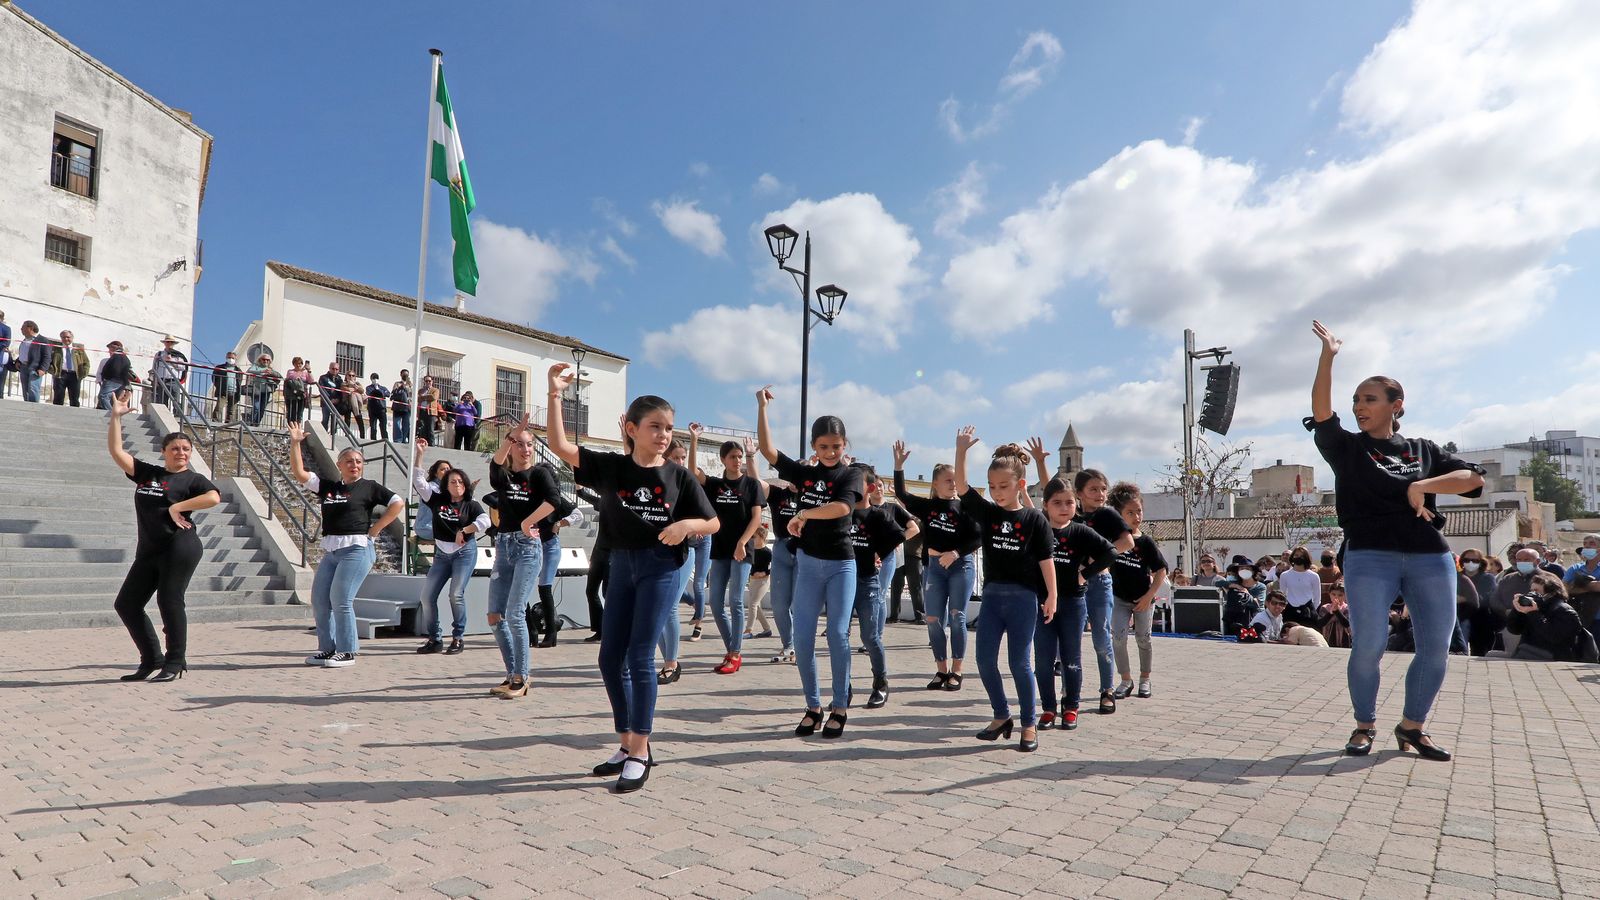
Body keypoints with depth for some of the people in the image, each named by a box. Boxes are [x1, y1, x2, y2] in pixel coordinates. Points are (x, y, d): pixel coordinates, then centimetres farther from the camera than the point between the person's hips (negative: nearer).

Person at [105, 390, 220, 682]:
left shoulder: (193, 478, 0)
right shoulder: (146, 473, 15)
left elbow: (214, 497, -19)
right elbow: (116, 451, 13)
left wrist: (177, 507, -15)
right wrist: (116, 416, 7)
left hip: (180, 548, -7)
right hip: (148, 550, 7)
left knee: (169, 601, -7)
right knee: (127, 604, 7)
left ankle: (176, 661, 6)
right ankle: (152, 658, 18)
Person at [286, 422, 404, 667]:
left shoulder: (369, 487, 2)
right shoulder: (328, 487, 15)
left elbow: (398, 503, -4)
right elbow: (299, 473, 12)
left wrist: (374, 530, -4)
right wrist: (295, 443, 5)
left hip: (357, 549, -6)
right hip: (330, 551, 6)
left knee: (340, 599, -10)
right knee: (319, 600, 7)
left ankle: (347, 652, 0)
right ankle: (328, 648, 20)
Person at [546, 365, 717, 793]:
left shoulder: (679, 476, -2)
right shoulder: (610, 466, 1)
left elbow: (713, 523, 3)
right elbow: (560, 446, -9)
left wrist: (688, 524, -18)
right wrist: (555, 394, -17)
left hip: (662, 567, -4)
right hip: (621, 565, 4)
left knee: (639, 657, -7)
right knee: (610, 658, 9)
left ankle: (640, 752, 5)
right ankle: (627, 743, 25)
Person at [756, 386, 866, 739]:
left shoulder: (851, 475, -4)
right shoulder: (804, 472, 5)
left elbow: (842, 507, -24)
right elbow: (767, 450, -2)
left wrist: (804, 514, -18)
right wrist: (762, 406, -6)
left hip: (841, 564, -3)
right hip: (808, 562, 3)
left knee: (838, 634, -5)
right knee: (802, 637, 1)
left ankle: (840, 707, 9)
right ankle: (813, 707, 13)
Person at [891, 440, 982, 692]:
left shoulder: (964, 507, -2)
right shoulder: (927, 506, 7)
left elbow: (978, 538, -5)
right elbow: (902, 494, 10)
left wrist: (955, 553, -17)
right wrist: (899, 466, 1)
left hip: (961, 566, -3)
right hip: (933, 566, 3)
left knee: (956, 618, -6)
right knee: (933, 620, 2)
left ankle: (956, 672, 3)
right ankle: (941, 670, 13)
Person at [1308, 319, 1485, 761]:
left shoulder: (1423, 450, 12)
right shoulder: (1347, 448, 5)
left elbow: (1474, 478, 2)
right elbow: (1321, 413, -11)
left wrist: (1423, 486, -14)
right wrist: (1328, 355, -16)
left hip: (1430, 557, 3)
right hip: (1370, 558, -3)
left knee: (1436, 650, 4)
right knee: (1367, 648, -4)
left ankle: (1412, 726, 22)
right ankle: (1365, 726, 14)